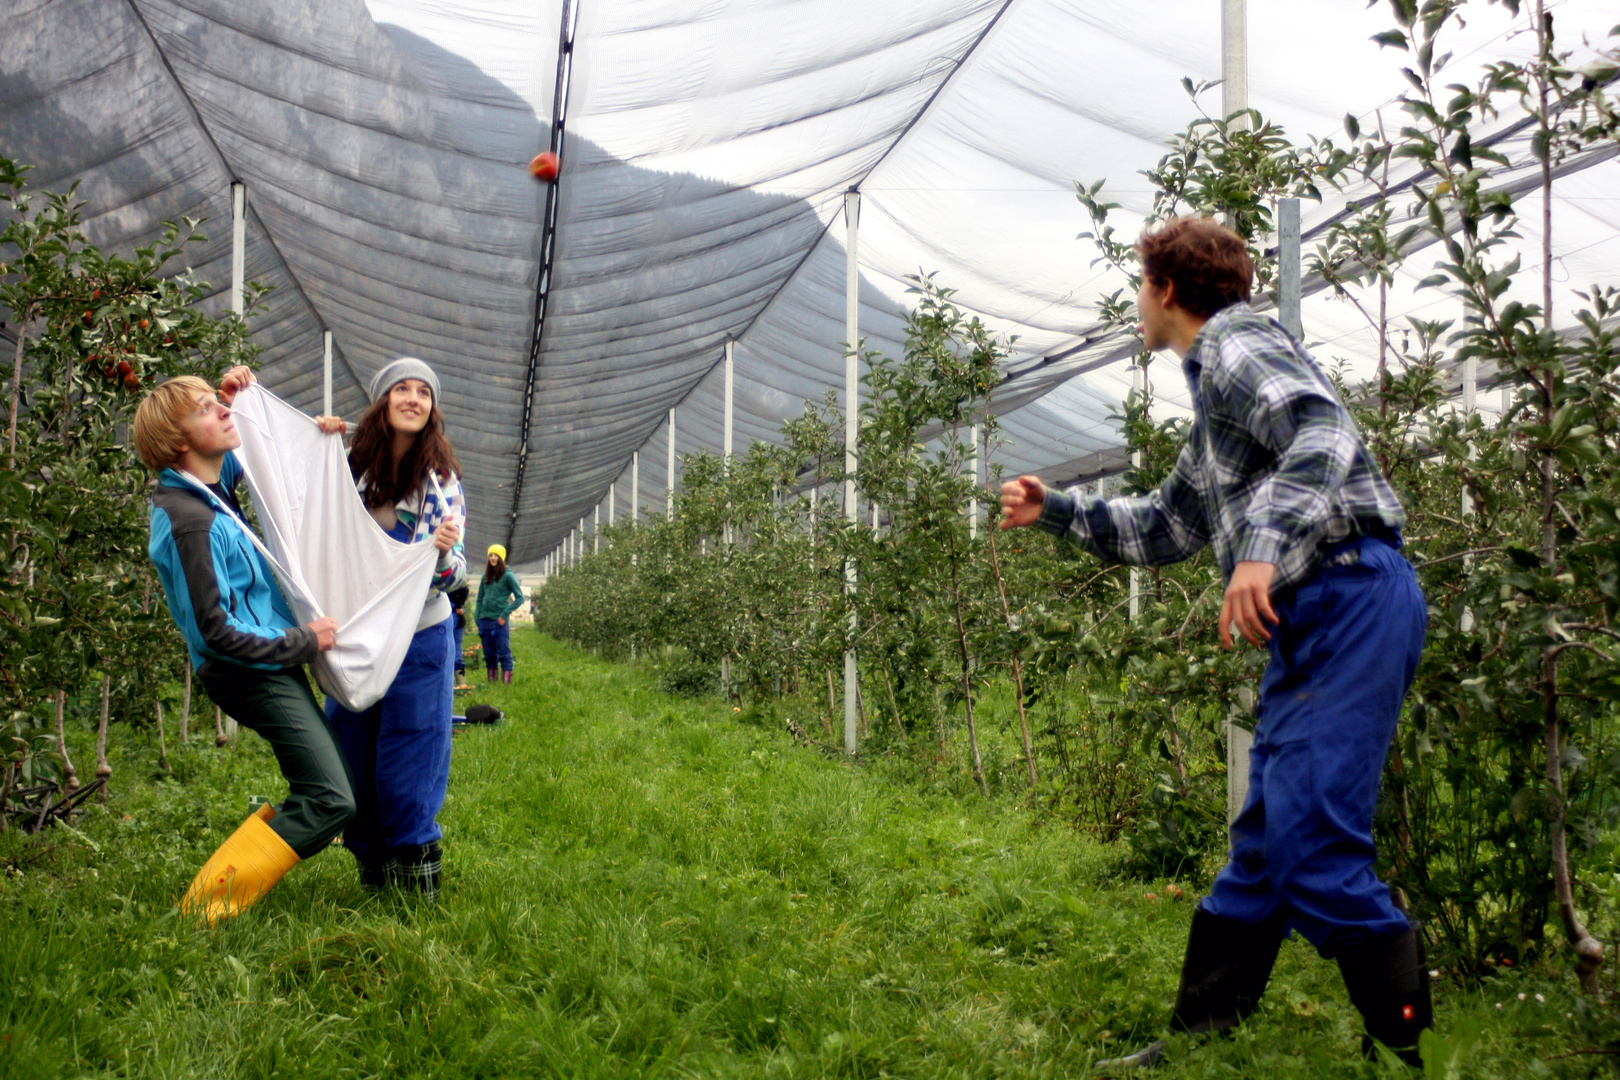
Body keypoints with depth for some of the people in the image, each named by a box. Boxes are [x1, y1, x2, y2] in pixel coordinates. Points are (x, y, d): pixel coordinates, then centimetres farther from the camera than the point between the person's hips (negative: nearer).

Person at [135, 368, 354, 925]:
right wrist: (303, 642, -14)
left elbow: (248, 445, 31)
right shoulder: (189, 519, -22)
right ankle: (205, 907, -11)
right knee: (330, 800, -15)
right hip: (255, 674, -10)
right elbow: (215, 632, -23)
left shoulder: (214, 483, 6)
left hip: (270, 665, 10)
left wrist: (244, 395, 11)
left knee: (318, 785, 17)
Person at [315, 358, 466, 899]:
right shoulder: (352, 466, 2)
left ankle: (417, 874, 9)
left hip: (420, 638, -3)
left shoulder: (441, 479, -2)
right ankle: (372, 869, 25)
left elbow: (453, 575, -3)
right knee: (353, 756, 9)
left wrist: (443, 553, -28)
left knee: (408, 759, -2)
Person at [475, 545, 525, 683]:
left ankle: (507, 683, -6)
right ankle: (491, 683, 14)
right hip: (484, 620, 6)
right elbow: (480, 599, 18)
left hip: (499, 621, -6)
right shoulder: (486, 577, 14)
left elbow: (520, 598, -6)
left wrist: (505, 614, -12)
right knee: (489, 655, 9)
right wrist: (477, 617, 6)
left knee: (503, 654, -6)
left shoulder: (508, 576, -3)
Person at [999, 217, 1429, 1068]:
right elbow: (1168, 527, 36)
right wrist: (1056, 512, 33)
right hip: (1313, 620, 10)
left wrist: (1265, 546, -32)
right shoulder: (1213, 394, 28)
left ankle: (1411, 1049, -7)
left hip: (1351, 598, -10)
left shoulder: (1235, 345, -2)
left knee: (1314, 845, -15)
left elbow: (1326, 433, -21)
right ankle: (1197, 1038, 18)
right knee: (1260, 842, 11)